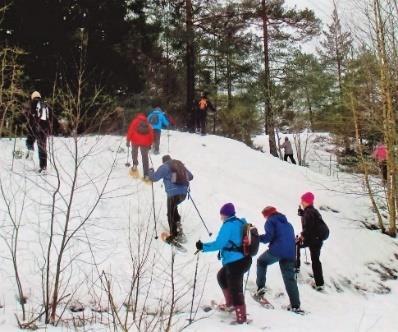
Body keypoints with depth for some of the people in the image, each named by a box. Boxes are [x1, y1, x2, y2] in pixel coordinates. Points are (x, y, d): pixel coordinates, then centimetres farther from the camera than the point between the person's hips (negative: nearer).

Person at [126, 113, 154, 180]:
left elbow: (130, 131, 1)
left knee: (134, 152, 27)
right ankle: (146, 175, 2)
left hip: (135, 141, -2)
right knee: (145, 157, 7)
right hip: (145, 143, 2)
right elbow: (151, 135, 15)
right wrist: (150, 144, 22)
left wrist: (128, 140, 3)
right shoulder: (148, 124, 19)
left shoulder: (135, 121, 10)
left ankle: (135, 164, 9)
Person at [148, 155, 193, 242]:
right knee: (173, 208, 29)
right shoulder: (180, 165, 19)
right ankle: (178, 223, 14)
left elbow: (154, 177, -2)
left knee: (171, 215, 4)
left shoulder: (164, 167, 0)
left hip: (173, 193, -6)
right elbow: (190, 176, 24)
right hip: (184, 193, 6)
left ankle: (174, 236, 4)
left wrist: (150, 171, 18)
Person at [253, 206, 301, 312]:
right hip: (290, 254, 6)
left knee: (261, 261, 23)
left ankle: (261, 287, 10)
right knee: (290, 278, 7)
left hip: (276, 251, -5)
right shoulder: (288, 224, 28)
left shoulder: (270, 221, 6)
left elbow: (269, 236, -9)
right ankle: (295, 305, -1)